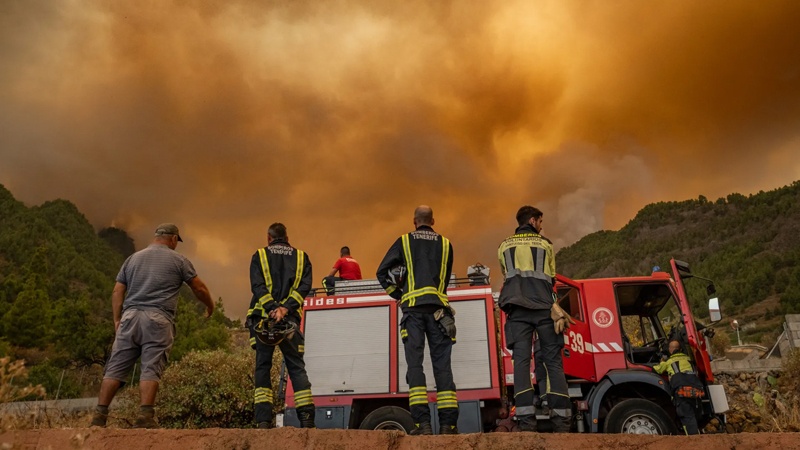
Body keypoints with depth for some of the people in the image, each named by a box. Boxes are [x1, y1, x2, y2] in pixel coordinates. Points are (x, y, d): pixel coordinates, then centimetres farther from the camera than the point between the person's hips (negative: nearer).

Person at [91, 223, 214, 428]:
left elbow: (117, 292, 13)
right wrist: (210, 306, 26)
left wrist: (117, 319, 16)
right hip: (158, 319, -4)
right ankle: (145, 416, -9)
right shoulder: (178, 260, 8)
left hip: (130, 317, 4)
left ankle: (99, 415, 5)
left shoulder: (133, 258, 19)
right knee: (151, 369, -5)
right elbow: (199, 288, 10)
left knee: (116, 368, 6)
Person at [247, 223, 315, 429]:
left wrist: (272, 309, -16)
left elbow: (257, 286, -6)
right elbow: (304, 287, -2)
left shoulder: (259, 256, 10)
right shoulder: (302, 257, 14)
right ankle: (307, 419, -3)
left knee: (263, 367, 6)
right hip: (290, 319, 1)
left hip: (263, 318, -1)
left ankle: (263, 420, 0)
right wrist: (285, 308, -11)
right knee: (297, 367, 5)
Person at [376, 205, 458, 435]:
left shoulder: (404, 241, 11)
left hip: (413, 306, -2)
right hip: (438, 306, 2)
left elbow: (382, 272, 6)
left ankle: (422, 423, -10)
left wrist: (398, 294, 15)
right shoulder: (445, 243, 15)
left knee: (415, 363, -3)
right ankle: (448, 423, 0)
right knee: (442, 365, 2)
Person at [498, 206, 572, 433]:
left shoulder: (504, 246, 19)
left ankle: (526, 420, -15)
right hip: (544, 308, -1)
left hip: (518, 308, 1)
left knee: (521, 360, -5)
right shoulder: (545, 244, 15)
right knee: (552, 360, 2)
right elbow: (551, 279, 18)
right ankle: (561, 419, -4)